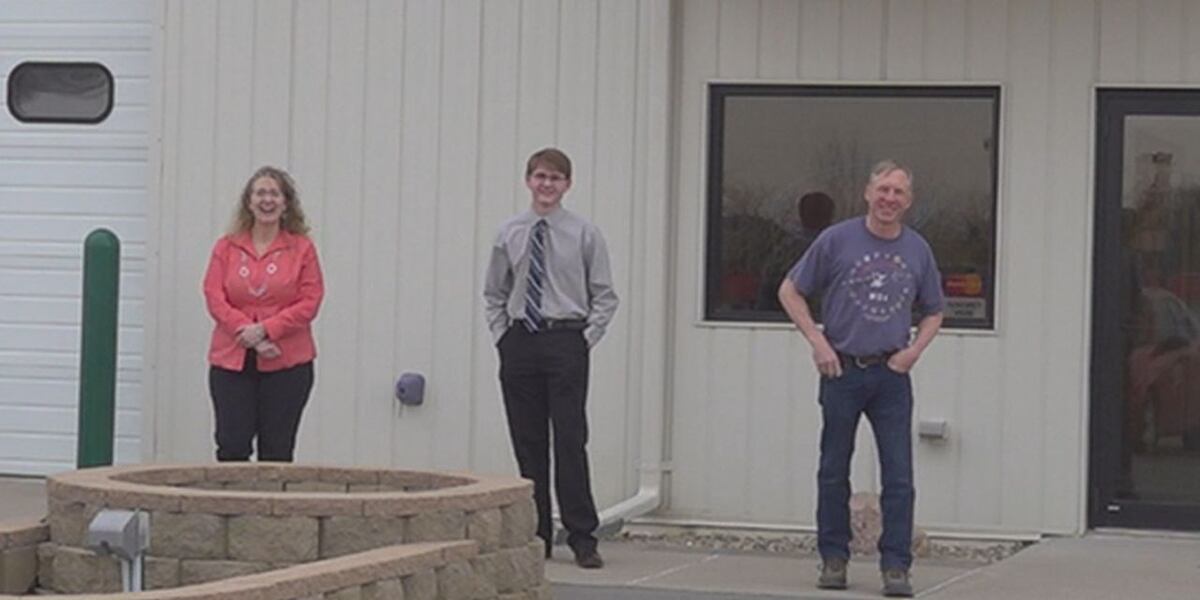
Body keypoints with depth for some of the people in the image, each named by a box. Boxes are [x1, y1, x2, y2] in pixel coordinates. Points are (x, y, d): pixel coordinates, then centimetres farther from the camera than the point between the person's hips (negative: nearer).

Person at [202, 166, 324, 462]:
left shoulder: (302, 249, 3)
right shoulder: (227, 247, 8)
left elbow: (309, 303, -3)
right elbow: (215, 298, 1)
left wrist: (265, 329, -14)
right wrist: (246, 331, -13)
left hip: (286, 363, -1)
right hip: (231, 361, 1)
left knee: (277, 450, 3)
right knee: (232, 446, -2)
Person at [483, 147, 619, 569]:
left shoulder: (584, 234, 0)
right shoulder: (509, 234, 8)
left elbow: (604, 296, 3)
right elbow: (494, 293, 17)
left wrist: (587, 339, -6)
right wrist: (501, 336, 6)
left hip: (566, 341, -3)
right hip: (519, 343, 3)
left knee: (570, 440, -7)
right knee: (527, 443, 5)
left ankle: (583, 538, -3)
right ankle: (536, 536, 12)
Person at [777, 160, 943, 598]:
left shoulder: (917, 250, 6)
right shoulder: (837, 241, -2)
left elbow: (932, 313, 19)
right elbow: (790, 291, 4)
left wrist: (914, 350, 0)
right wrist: (818, 342, -5)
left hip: (892, 374, 2)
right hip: (842, 369, -1)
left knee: (899, 477, -4)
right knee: (834, 472, 7)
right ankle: (834, 559, 18)